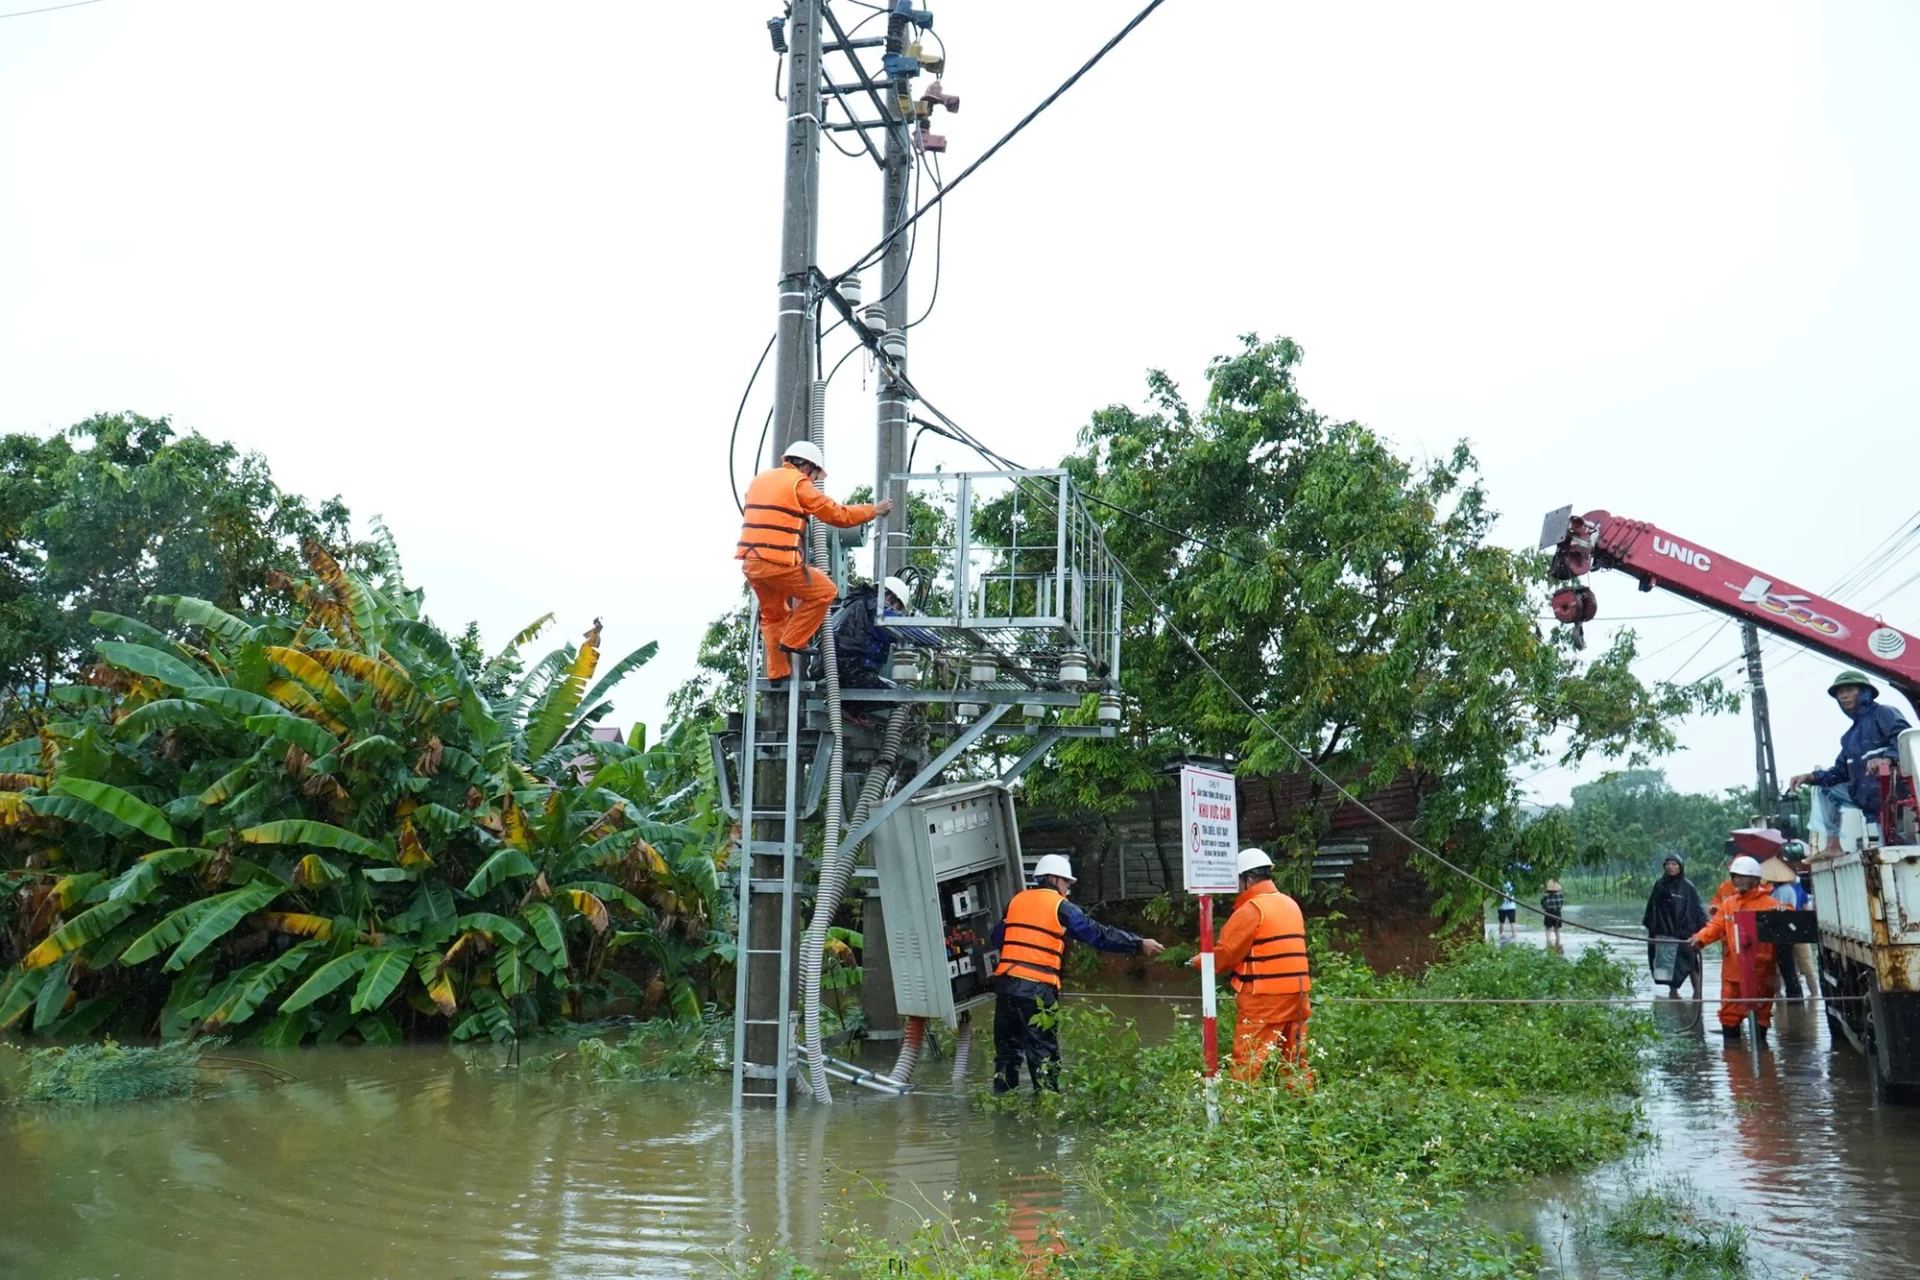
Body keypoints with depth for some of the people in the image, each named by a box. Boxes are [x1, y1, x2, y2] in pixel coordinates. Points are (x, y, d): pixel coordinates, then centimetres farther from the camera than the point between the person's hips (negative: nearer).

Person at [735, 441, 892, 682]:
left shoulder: (760, 479, 20)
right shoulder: (798, 483, -2)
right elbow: (838, 515, 0)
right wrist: (874, 509, 12)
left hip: (749, 561, 8)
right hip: (778, 562, -8)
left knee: (772, 615, 22)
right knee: (825, 592, 7)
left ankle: (777, 672, 22)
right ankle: (792, 642, 7)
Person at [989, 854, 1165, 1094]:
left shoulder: (1016, 901, 15)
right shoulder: (1060, 906, 0)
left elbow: (996, 939, 19)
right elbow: (1098, 934, -1)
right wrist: (1139, 944, 4)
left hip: (1006, 982, 5)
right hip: (1038, 987, -5)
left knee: (1007, 1044, 16)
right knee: (1043, 1047, 2)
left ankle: (1002, 1094, 20)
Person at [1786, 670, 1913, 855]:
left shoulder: (1884, 713, -1)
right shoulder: (1850, 736, 22)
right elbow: (1840, 772, 20)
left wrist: (1887, 759, -40)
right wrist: (1809, 777, 4)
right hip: (1865, 795, 9)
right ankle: (1832, 844, 6)